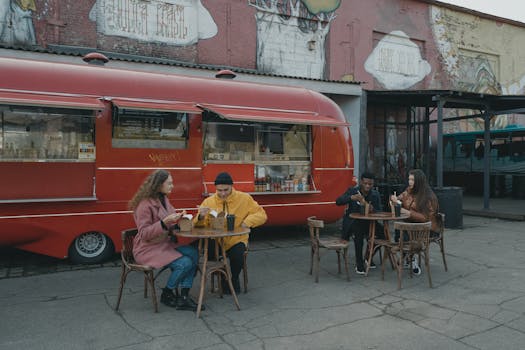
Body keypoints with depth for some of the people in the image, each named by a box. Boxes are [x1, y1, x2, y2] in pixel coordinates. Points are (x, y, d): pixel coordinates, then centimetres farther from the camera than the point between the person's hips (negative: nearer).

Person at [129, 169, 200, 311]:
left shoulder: (163, 199, 9)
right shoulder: (145, 204, -17)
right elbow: (144, 234, -20)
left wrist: (178, 217, -2)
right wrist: (164, 222, -30)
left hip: (164, 243, 8)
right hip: (148, 249, -8)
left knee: (193, 253, -14)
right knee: (185, 263, -23)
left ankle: (183, 297, -11)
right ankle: (166, 295, 2)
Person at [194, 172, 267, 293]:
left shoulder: (244, 198, 1)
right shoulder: (208, 202, 2)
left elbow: (261, 215, 2)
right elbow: (199, 225, 2)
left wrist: (247, 221, -15)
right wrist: (201, 217, -21)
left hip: (236, 240, -1)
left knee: (237, 256, -32)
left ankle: (234, 280, 6)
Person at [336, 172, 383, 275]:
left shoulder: (375, 195, 5)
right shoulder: (352, 191, -5)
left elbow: (380, 212, 1)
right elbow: (338, 201, -18)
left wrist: (372, 209, -22)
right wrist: (352, 197, -35)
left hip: (367, 222, 4)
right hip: (351, 222, -4)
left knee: (383, 232, -20)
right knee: (359, 231, -35)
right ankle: (359, 263, -21)